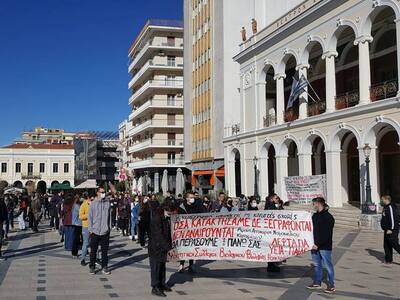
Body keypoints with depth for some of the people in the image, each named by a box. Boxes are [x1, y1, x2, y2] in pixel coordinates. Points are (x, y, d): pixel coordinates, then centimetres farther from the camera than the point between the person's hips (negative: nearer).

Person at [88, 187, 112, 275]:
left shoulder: (107, 203, 5)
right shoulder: (93, 203, 0)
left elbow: (109, 216, 9)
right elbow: (90, 217, 2)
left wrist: (109, 228, 5)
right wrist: (91, 229, -3)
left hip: (105, 231, 2)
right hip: (95, 231, -1)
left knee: (105, 250, 6)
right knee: (93, 250, 5)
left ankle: (104, 267, 14)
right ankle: (92, 267, 16)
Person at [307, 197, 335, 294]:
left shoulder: (328, 217, -12)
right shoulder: (315, 215, 12)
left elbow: (327, 234, -17)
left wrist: (318, 244, -19)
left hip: (325, 247, -7)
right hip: (315, 245, 8)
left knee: (328, 265, 0)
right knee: (317, 265, 14)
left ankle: (331, 285, 8)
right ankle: (317, 283, 23)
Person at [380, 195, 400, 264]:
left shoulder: (390, 207, -17)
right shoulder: (385, 207, 15)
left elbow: (393, 219, -23)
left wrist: (391, 229, -24)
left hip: (392, 231, -11)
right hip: (387, 231, 11)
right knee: (386, 246, 12)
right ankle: (388, 260, 18)